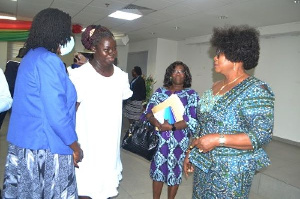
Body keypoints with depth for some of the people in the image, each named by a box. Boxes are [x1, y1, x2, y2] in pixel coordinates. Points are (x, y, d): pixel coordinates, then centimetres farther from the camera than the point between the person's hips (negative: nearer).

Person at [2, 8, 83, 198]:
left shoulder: (30, 57, 11)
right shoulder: (49, 60, -18)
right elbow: (56, 115, -22)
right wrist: (75, 147, -10)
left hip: (23, 143, 9)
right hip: (45, 148, -9)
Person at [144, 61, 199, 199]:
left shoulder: (191, 94, -1)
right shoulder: (160, 92, 6)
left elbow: (192, 120, -11)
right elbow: (149, 111, 1)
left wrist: (171, 127, -22)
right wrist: (156, 123, -20)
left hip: (179, 141, -1)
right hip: (159, 139, 2)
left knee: (174, 172, 10)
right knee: (158, 169, 10)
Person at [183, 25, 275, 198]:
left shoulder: (256, 90, -15)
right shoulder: (215, 87, 7)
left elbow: (262, 135, -20)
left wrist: (218, 139, -27)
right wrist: (191, 152, 13)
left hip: (232, 171, -7)